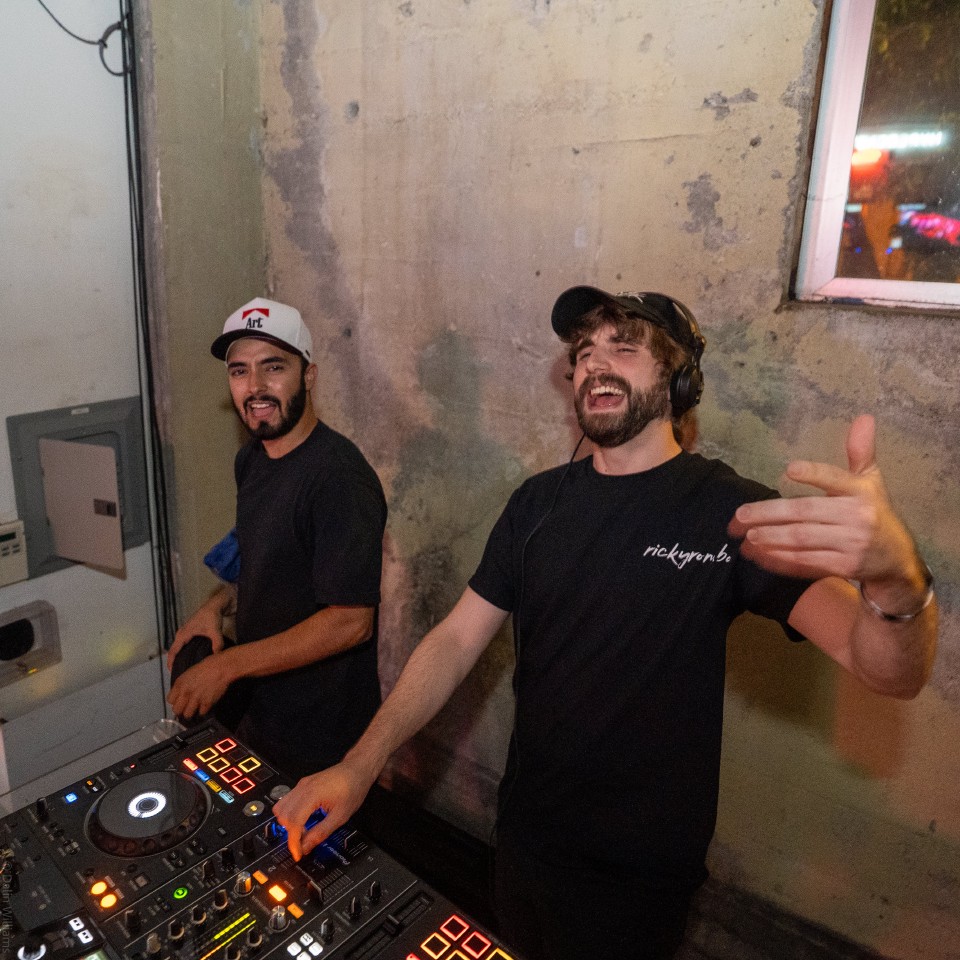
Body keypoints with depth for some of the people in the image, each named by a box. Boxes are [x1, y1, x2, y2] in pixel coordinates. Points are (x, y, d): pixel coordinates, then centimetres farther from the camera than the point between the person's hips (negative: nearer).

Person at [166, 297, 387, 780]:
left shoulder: (338, 474, -26)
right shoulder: (251, 459, 2)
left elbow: (351, 622, -27)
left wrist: (227, 665, -22)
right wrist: (217, 604, -1)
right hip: (257, 709, 8)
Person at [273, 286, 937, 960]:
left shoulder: (729, 511, -17)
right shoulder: (540, 501, -4)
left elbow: (893, 672, -25)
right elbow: (458, 638, -5)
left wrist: (897, 576, -48)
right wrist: (359, 766, -15)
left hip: (637, 876, -3)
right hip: (525, 834, 4)